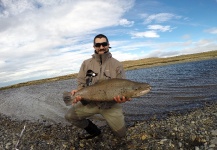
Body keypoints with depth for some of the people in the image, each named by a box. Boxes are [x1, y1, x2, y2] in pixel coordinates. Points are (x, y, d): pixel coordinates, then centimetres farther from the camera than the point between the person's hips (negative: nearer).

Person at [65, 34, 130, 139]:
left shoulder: (117, 65, -5)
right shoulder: (86, 63, 2)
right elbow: (81, 83, 3)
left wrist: (122, 97, -28)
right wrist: (78, 92, -19)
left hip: (110, 104, -1)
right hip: (90, 101, 2)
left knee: (121, 134, 2)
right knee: (69, 116, -12)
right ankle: (94, 131, 13)